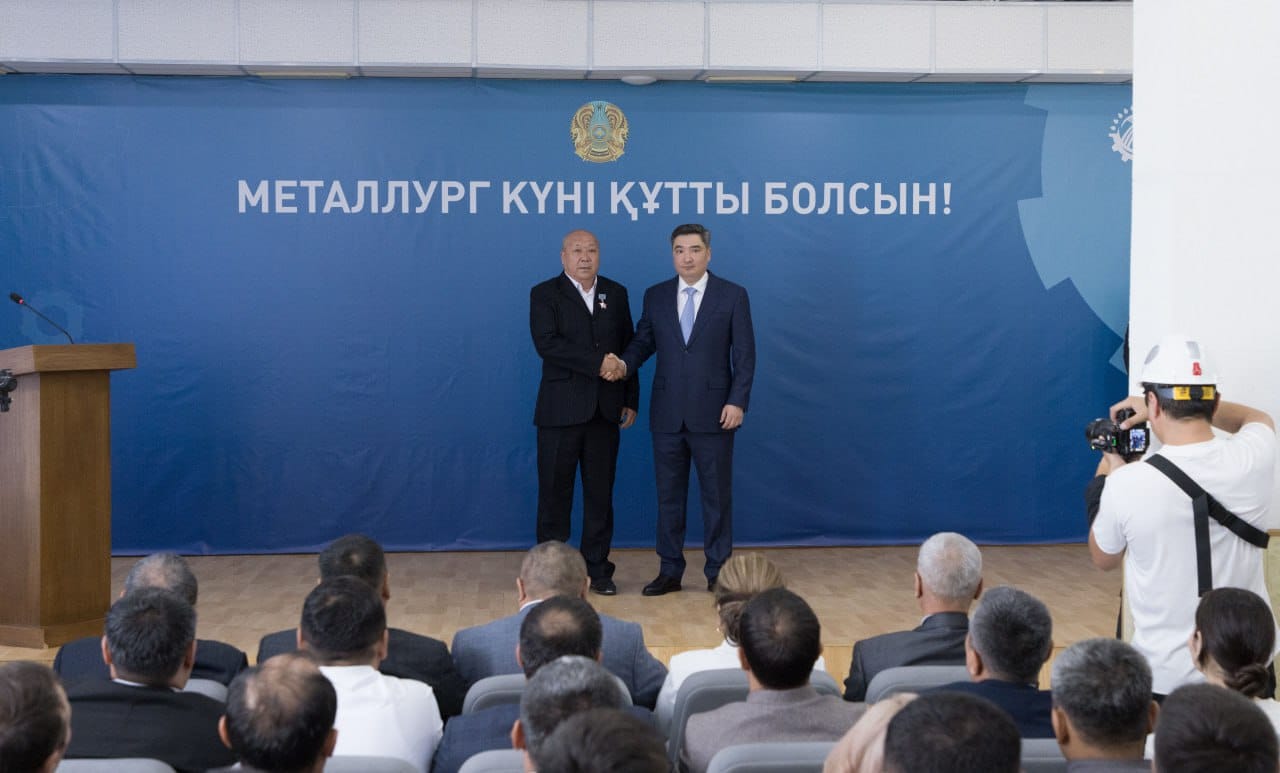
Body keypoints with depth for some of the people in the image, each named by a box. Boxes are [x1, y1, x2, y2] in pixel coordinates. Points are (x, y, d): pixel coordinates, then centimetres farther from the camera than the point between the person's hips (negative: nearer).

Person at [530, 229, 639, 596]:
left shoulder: (616, 293, 11)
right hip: (561, 410, -3)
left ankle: (598, 568, 15)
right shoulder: (544, 294, -1)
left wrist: (631, 400, 6)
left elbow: (628, 348, 12)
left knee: (600, 493, 7)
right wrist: (597, 363, -19)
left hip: (605, 410, 3)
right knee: (555, 492, 1)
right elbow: (547, 343, -16)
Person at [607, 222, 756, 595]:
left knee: (717, 495, 4)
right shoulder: (655, 296, 8)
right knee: (668, 495, 8)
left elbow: (744, 354, -3)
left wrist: (737, 401, -11)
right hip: (667, 414, 3)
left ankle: (718, 572, 14)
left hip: (713, 413, -3)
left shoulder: (733, 295, -1)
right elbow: (643, 341, 11)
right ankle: (670, 571, 17)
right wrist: (625, 364, -11)